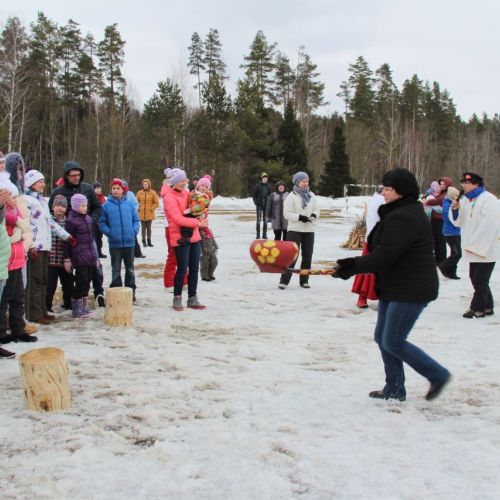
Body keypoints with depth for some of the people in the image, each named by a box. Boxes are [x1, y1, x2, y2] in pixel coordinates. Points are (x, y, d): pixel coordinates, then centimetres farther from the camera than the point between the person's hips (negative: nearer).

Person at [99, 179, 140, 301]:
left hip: (129, 241, 1)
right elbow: (102, 223, 0)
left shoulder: (129, 203, -1)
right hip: (114, 243, -1)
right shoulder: (106, 205, -4)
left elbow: (136, 220, 5)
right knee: (116, 269, 8)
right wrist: (109, 232, -13)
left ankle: (131, 291, 22)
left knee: (129, 268, 13)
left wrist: (134, 231, -9)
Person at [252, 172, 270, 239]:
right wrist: (256, 203, -9)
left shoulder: (268, 186, 6)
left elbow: (270, 195, 13)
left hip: (266, 205, 3)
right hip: (259, 205, -3)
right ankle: (258, 234, 4)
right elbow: (254, 195, 1)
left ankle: (264, 234, 13)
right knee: (258, 220, -1)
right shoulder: (257, 185, -2)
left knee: (265, 220, 7)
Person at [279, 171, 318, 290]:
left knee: (307, 256, 8)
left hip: (309, 230, 6)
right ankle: (284, 280, 0)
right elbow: (287, 213, -11)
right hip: (294, 230, -5)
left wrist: (314, 215, -8)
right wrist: (299, 217, -23)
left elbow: (316, 209, 14)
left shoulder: (311, 196, 11)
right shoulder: (291, 197, -6)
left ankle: (304, 280, 19)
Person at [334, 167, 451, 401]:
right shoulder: (397, 214, 14)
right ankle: (394, 390, 22)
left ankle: (438, 375, 10)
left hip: (412, 290, -11)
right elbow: (382, 252, 15)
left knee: (393, 342, -5)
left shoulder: (403, 218, -21)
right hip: (394, 287, 11)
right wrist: (354, 264, 3)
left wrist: (352, 267, -18)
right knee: (382, 337, 12)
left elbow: (384, 255, -25)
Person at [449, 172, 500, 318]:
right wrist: (455, 210, -7)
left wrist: (475, 246, -22)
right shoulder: (465, 200, 11)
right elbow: (458, 222, 13)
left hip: (486, 250, -9)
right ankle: (487, 307, 26)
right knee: (476, 278, 15)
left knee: (480, 281, -2)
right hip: (474, 249, 9)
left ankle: (477, 308, 8)